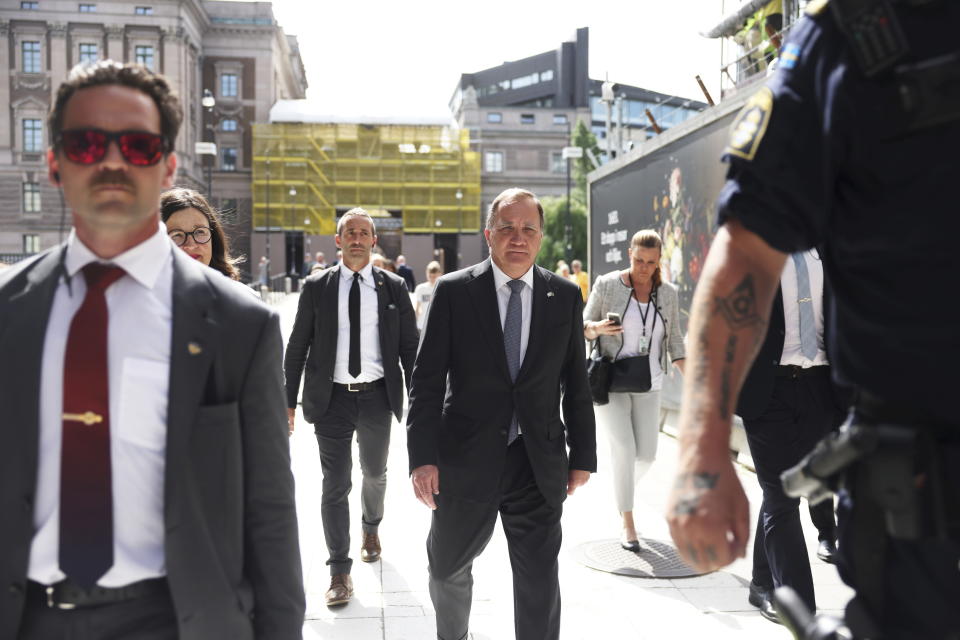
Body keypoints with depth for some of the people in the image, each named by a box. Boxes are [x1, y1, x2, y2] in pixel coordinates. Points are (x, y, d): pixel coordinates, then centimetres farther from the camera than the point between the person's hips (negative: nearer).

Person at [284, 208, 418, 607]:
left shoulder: (394, 288, 0)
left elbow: (409, 346, 2)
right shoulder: (316, 287, -1)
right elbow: (297, 348, 2)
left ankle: (371, 528, 50)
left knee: (375, 474, 20)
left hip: (377, 395, 2)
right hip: (332, 397, -1)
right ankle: (340, 571, 13)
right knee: (335, 485, 0)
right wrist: (289, 402, 0)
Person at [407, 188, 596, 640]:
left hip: (539, 463, 1)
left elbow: (576, 383, 6)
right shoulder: (453, 291, -4)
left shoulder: (565, 296, 2)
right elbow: (426, 380, -6)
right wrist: (423, 458, -11)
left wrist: (582, 457, 5)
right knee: (448, 568, 18)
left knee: (539, 580, 5)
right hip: (466, 460, 0)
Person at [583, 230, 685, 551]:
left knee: (647, 454, 4)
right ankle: (627, 522, 1)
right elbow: (584, 329, 0)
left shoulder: (668, 293, 4)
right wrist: (597, 327, -24)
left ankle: (623, 489, 37)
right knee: (623, 447, -14)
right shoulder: (607, 284, -5)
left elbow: (674, 340, 10)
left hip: (648, 385, 4)